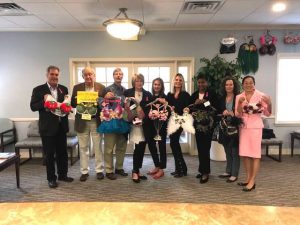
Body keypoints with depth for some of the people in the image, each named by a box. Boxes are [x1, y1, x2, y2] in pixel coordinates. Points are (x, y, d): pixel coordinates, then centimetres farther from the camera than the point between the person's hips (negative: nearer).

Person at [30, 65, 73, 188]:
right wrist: (44, 101, -21)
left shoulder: (64, 89, 7)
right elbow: (33, 107, -5)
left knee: (62, 152, 13)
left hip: (61, 126, 4)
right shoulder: (38, 89, -3)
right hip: (47, 127, -3)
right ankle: (51, 178, 21)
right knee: (49, 154, 7)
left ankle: (63, 175, 29)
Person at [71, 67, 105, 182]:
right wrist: (78, 101, -15)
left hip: (96, 121, -1)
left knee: (97, 147, 7)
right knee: (83, 147, 8)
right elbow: (73, 103, 6)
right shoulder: (77, 87, 4)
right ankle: (84, 171, 20)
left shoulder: (101, 87, 1)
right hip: (82, 121, 1)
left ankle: (99, 170, 19)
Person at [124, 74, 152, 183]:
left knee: (142, 147, 6)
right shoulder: (127, 92, 6)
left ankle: (137, 171, 20)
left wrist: (145, 116, -7)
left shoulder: (148, 94, 12)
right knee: (138, 146, -9)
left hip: (144, 125, 3)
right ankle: (135, 172, 3)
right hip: (134, 123, -3)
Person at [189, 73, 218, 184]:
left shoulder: (212, 94, -1)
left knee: (205, 148, -8)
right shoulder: (194, 95, 12)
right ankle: (203, 170, 19)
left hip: (208, 125, -4)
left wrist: (205, 102, -15)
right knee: (200, 148, 7)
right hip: (198, 124, 5)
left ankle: (205, 172, 0)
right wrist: (195, 103, -8)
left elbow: (216, 108, -6)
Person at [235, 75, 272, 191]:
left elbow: (267, 113, -2)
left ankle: (252, 181, 3)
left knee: (255, 153, -3)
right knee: (244, 154, 9)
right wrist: (240, 103, -14)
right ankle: (248, 178, 23)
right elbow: (238, 115, 1)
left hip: (255, 127, -4)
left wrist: (269, 103, -20)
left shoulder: (261, 95, -4)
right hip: (243, 127, 4)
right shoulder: (239, 97, 4)